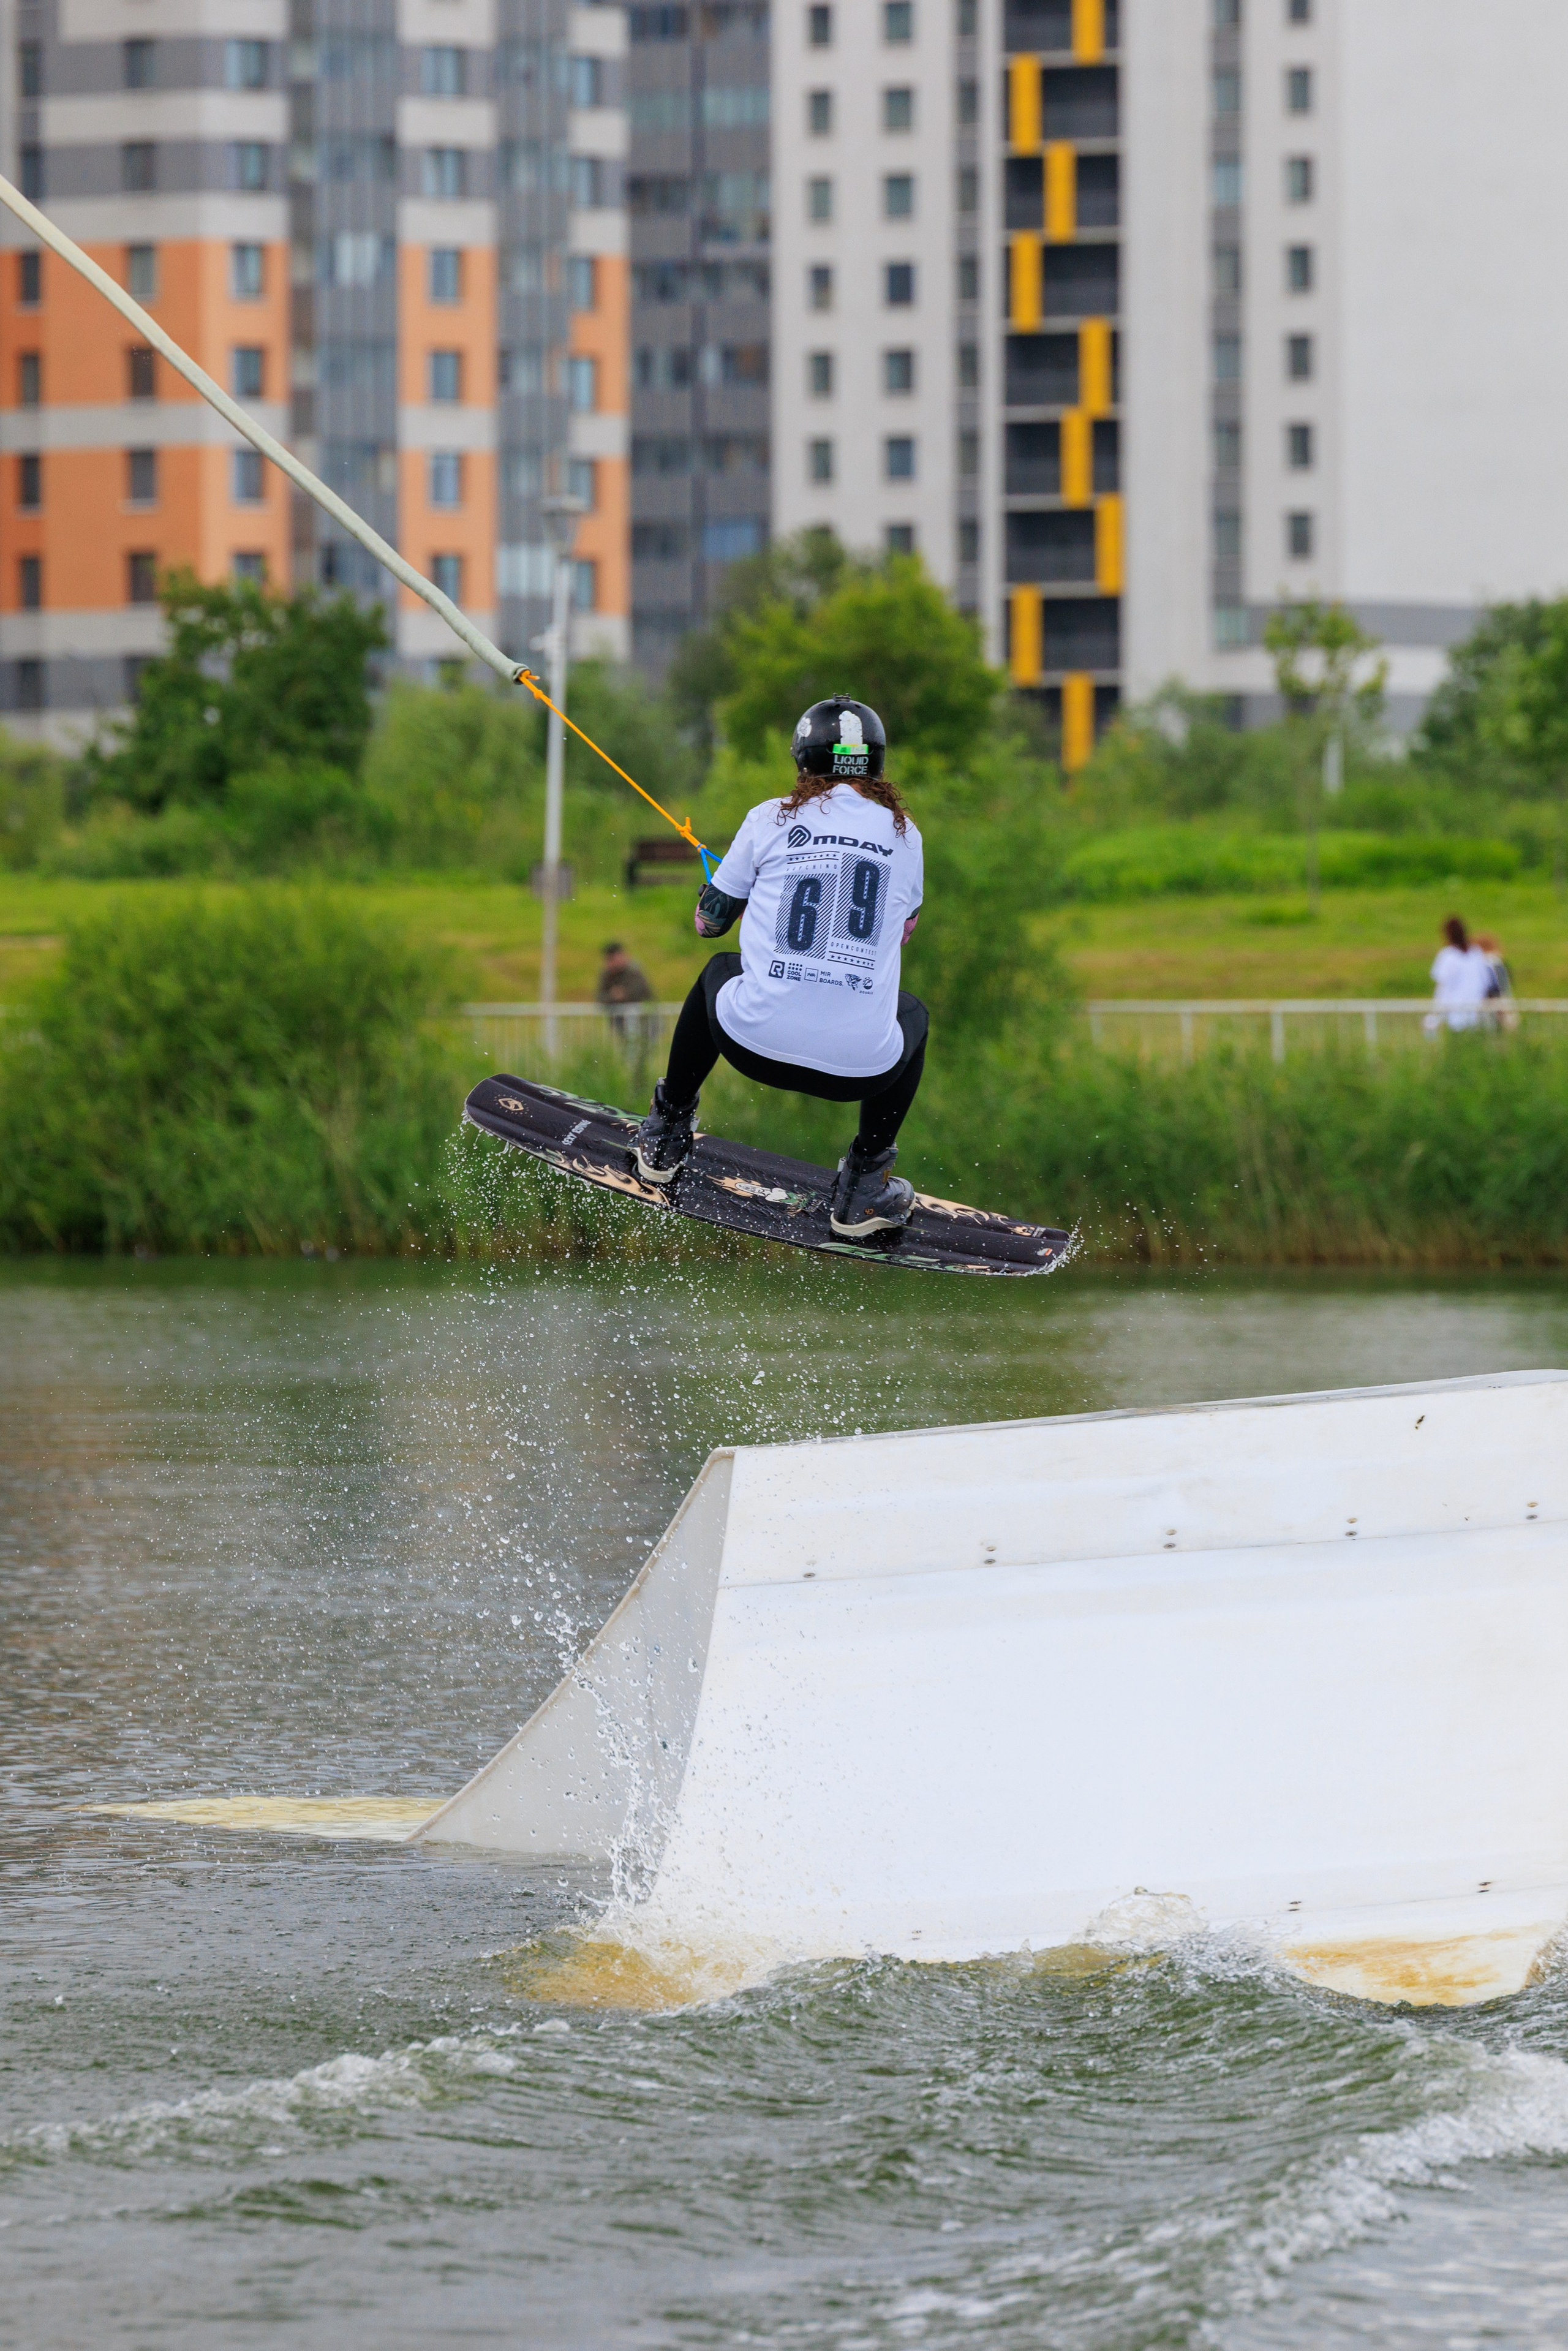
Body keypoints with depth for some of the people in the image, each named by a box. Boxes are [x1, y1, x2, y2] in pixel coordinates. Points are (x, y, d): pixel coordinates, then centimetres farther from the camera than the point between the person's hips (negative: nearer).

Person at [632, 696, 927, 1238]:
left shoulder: (772, 819, 5)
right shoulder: (902, 831, 11)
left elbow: (708, 922, 19)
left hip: (754, 1045, 0)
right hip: (861, 1065, 0)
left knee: (719, 970, 36)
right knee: (912, 1014, 37)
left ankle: (665, 1137, 45)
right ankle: (864, 1187, 28)